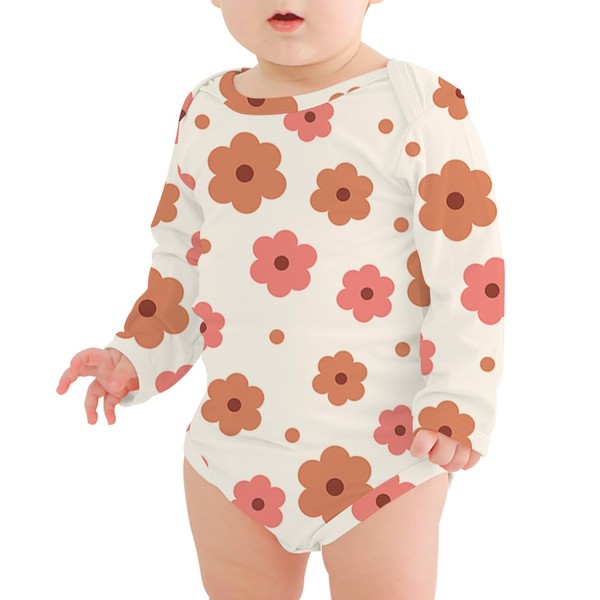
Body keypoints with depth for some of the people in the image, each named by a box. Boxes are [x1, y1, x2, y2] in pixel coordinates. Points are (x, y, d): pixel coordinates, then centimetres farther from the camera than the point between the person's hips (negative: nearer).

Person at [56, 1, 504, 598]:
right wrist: (139, 357, 7)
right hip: (230, 452, 5)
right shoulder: (204, 112, 4)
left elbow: (470, 270, -13)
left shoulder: (420, 105, -12)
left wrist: (457, 402, -20)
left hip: (380, 456, -4)